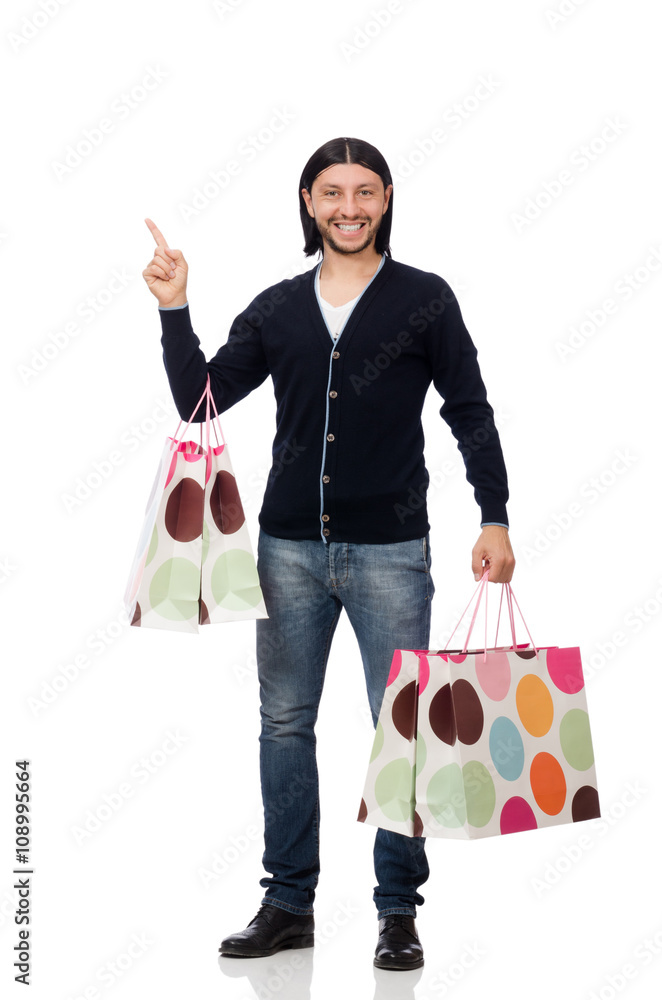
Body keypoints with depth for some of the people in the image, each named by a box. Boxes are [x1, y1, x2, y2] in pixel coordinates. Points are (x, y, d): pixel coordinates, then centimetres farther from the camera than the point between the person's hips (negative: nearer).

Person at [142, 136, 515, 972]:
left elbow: (470, 413, 2)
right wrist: (173, 310, -4)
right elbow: (199, 397, 6)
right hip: (290, 547, 3)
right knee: (284, 722, 8)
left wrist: (495, 518, -5)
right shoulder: (276, 310, 9)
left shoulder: (425, 300, 2)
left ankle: (398, 910, 13)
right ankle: (288, 903, 19)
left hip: (390, 550, -3)